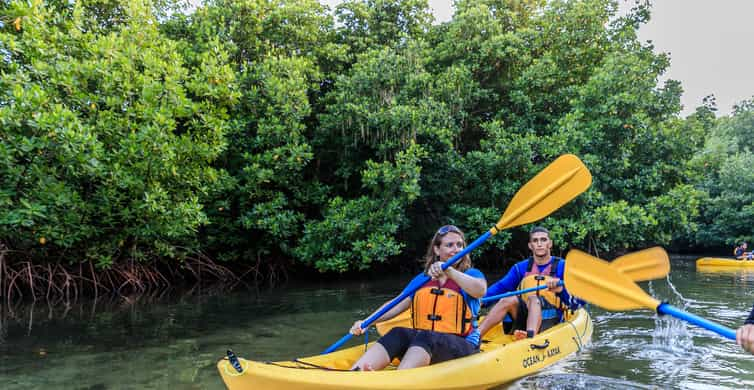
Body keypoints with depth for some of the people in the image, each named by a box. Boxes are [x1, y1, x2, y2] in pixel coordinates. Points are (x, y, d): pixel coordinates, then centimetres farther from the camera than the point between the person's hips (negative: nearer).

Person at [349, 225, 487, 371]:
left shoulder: (472, 274, 7)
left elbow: (480, 290, -17)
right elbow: (397, 304, 11)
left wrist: (449, 271, -28)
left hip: (462, 346, -3)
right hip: (420, 340, 3)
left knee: (425, 337, -34)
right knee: (398, 334, -27)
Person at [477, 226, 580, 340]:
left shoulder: (562, 266, 4)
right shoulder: (521, 267, 14)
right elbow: (500, 287, 2)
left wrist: (560, 289, -28)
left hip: (549, 319, -3)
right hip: (524, 317, 3)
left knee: (534, 299, -31)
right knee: (509, 299, -25)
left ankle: (530, 336, -61)